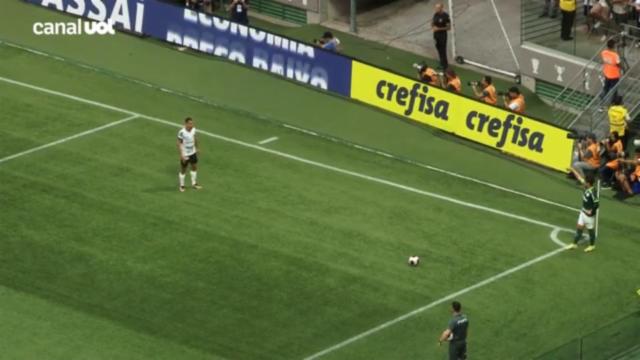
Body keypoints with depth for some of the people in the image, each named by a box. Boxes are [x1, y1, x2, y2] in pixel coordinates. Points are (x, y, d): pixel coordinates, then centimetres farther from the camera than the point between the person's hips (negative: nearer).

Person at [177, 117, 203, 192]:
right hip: (185, 154, -6)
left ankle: (194, 183, 36)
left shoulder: (193, 129, -8)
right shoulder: (182, 132, -27)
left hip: (193, 152, 6)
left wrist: (196, 148, 19)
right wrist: (181, 155, -22)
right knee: (183, 170, 8)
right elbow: (179, 143, -20)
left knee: (194, 167, 17)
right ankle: (182, 185, 28)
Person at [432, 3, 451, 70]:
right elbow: (433, 22, 15)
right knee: (438, 49, 16)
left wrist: (439, 29, -23)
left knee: (443, 50, -2)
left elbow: (449, 27, -15)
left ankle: (444, 65, 8)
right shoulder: (435, 14, -1)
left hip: (443, 35, -6)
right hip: (436, 34, 6)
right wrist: (432, 27, -9)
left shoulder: (445, 16, -19)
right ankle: (442, 62, 31)